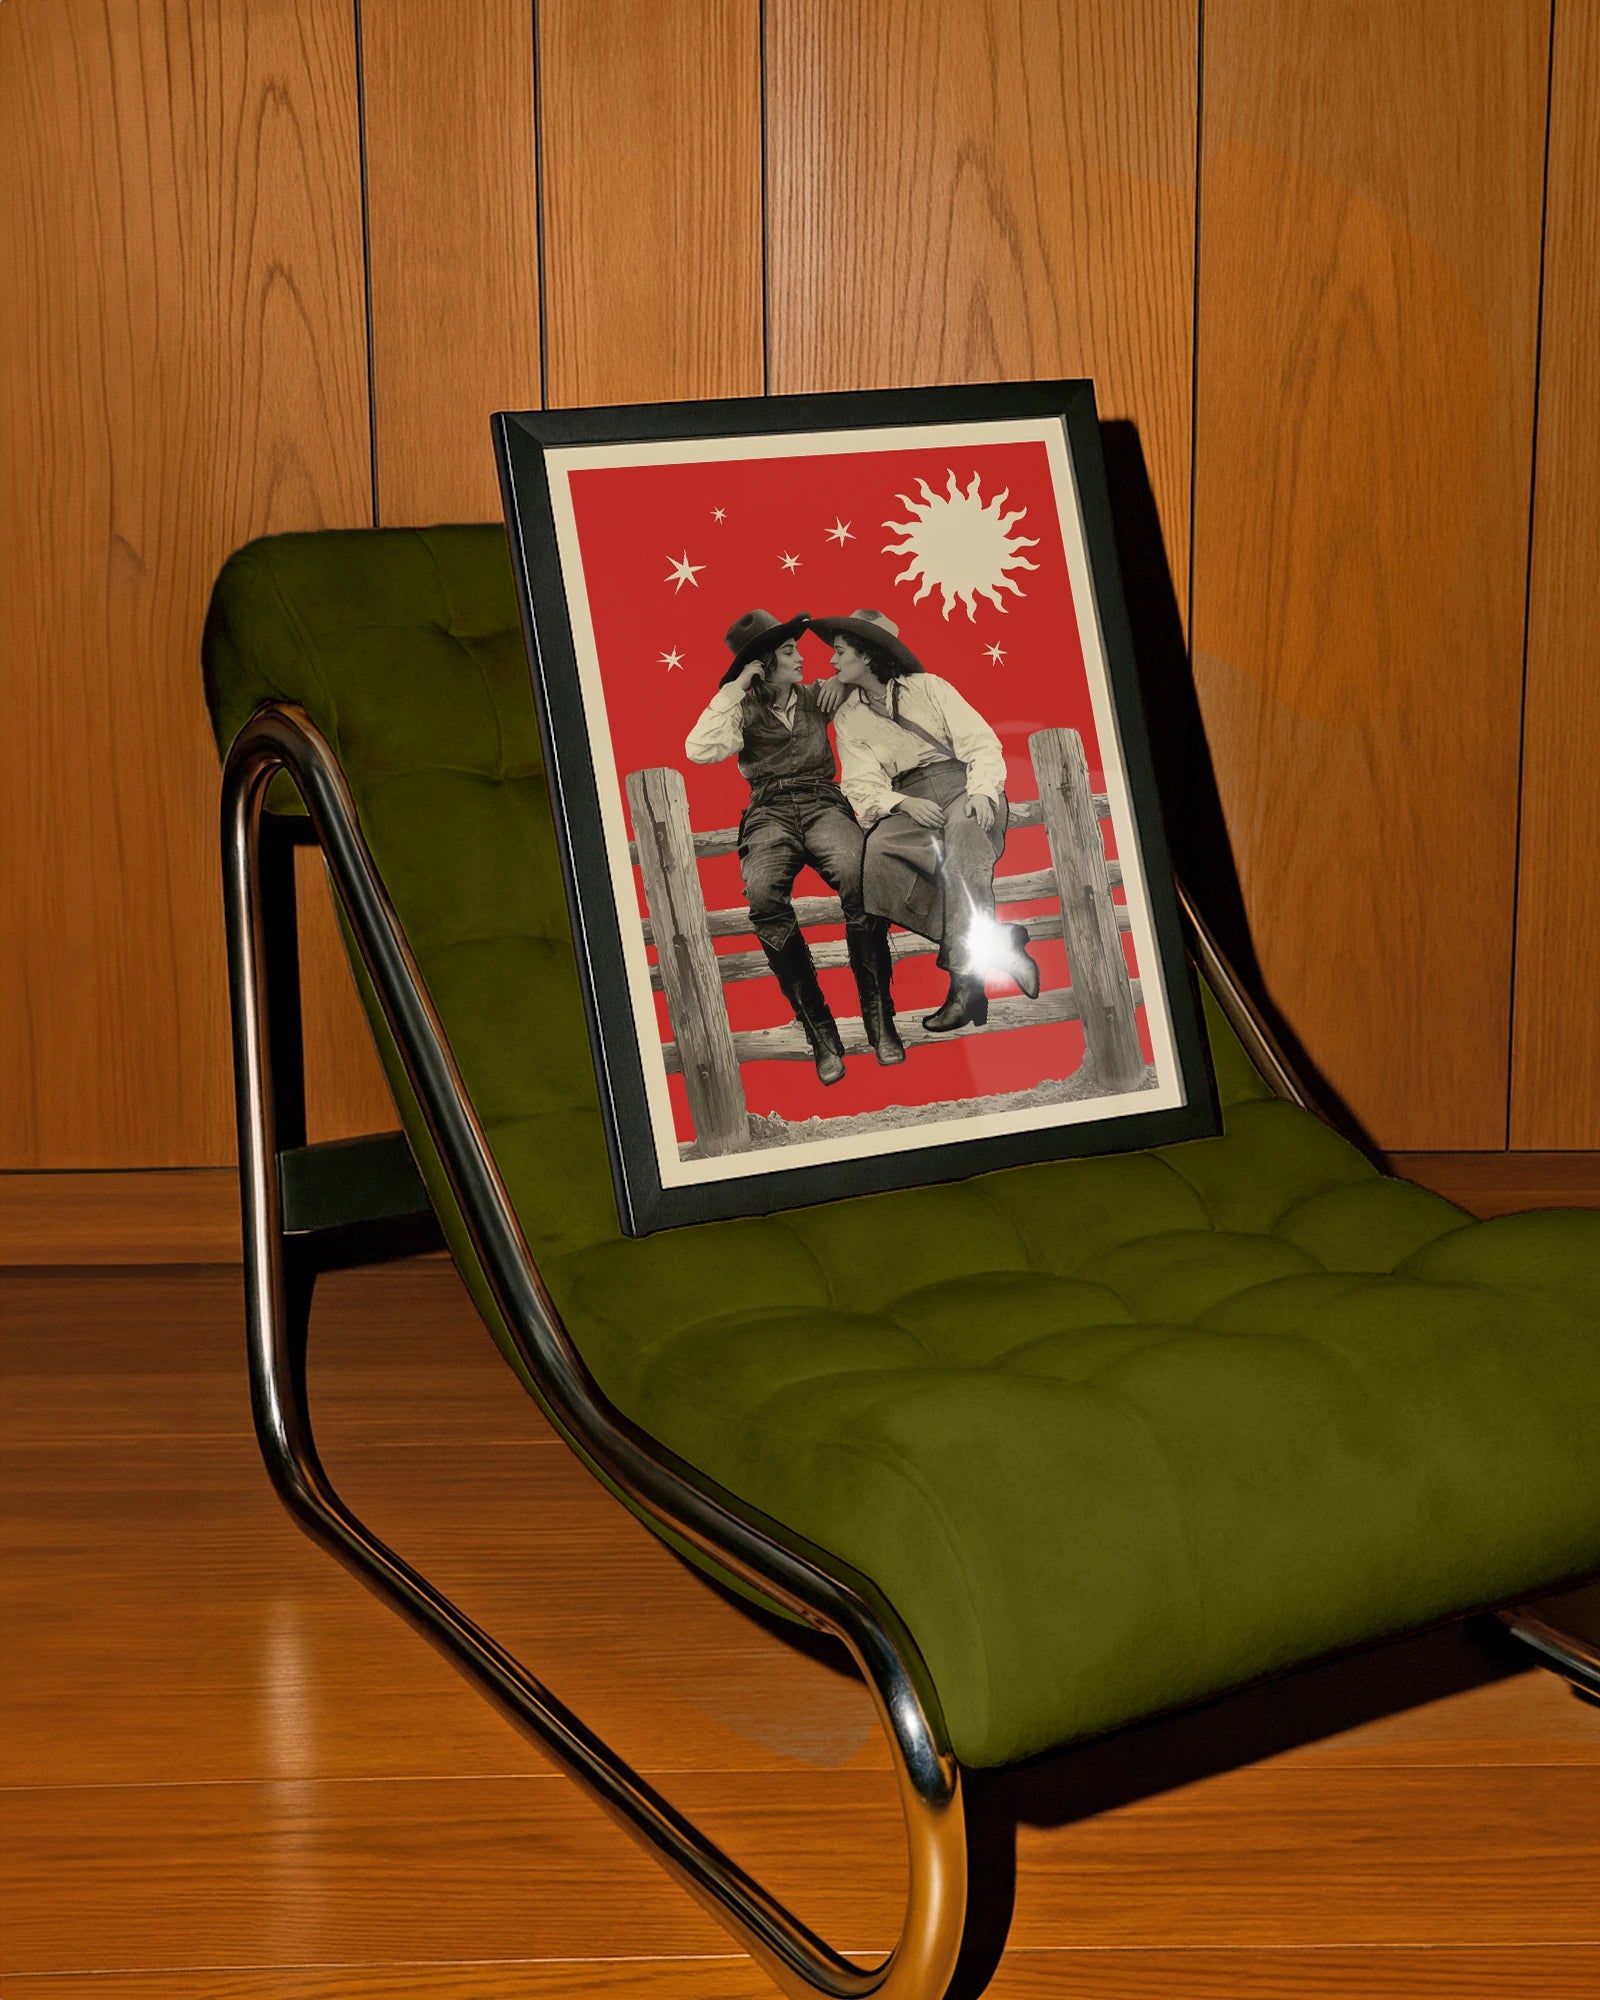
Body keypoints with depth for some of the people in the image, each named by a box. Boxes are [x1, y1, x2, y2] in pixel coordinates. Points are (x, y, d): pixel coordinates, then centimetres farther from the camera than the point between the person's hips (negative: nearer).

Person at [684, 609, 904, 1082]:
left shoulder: (815, 698, 20)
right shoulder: (743, 714, 12)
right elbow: (699, 749, -8)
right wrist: (737, 687, -3)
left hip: (823, 803, 1)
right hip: (770, 813, -1)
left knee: (856, 875, -37)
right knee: (763, 894, -37)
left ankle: (879, 1018, -28)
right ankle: (818, 1028, -29)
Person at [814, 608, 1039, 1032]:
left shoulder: (927, 687, 9)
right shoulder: (847, 718, 15)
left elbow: (981, 743, 1)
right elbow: (861, 786, 3)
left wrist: (981, 791, -19)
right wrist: (904, 803, -18)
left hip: (961, 786, -2)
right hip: (907, 802, 2)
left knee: (964, 832, -39)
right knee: (877, 856, -33)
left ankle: (965, 980, -45)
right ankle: (992, 942, -30)